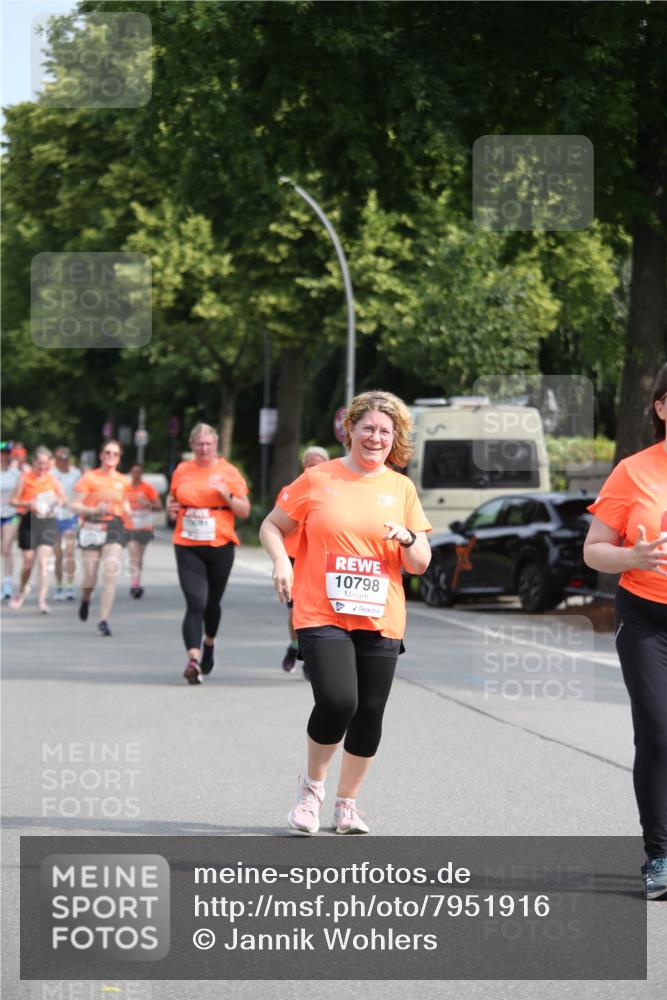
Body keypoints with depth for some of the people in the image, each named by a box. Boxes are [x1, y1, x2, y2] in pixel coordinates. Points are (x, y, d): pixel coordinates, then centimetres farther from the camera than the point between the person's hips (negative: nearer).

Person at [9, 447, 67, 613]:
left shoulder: (52, 478, 4)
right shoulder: (25, 477, -2)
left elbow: (64, 499, 12)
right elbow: (13, 500, -2)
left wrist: (56, 502, -10)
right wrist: (28, 504, -20)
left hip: (48, 521, 1)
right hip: (29, 521, -1)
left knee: (43, 562, -10)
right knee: (28, 562, 5)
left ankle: (41, 600, -12)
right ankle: (23, 589, 35)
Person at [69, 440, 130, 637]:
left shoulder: (123, 481, 11)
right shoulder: (89, 477, -1)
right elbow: (74, 505, -4)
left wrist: (126, 509, 7)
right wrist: (94, 510, -19)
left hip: (114, 527, 2)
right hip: (92, 527, -2)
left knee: (111, 572, -13)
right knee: (90, 575, 1)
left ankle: (104, 620, -10)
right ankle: (85, 599, 38)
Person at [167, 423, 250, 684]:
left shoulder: (228, 472, 0)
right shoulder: (182, 471, 5)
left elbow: (244, 511, 1)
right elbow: (172, 497, 22)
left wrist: (227, 494, -16)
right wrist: (171, 507, -1)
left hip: (220, 546, 0)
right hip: (187, 546, 0)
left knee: (212, 602, 16)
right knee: (195, 602, -15)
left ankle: (209, 644, 44)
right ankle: (193, 659, -24)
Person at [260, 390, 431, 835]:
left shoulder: (402, 488, 9)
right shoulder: (318, 479, 2)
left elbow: (421, 564, 10)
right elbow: (272, 526, 11)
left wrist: (407, 538, -11)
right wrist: (281, 562, -7)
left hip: (380, 621, 3)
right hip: (322, 615, -3)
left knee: (369, 714, 2)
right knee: (337, 701, -19)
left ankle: (348, 804, 20)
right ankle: (313, 785, 7)